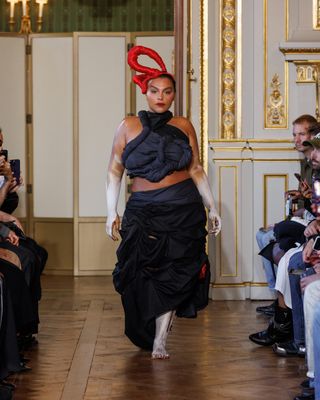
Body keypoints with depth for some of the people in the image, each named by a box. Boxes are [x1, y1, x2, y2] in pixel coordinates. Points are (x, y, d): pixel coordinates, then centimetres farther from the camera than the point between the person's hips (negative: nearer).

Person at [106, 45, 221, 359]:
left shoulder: (183, 126, 5)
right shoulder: (129, 126, 2)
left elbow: (196, 170, 10)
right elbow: (115, 170, 2)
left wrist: (212, 208, 6)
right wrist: (111, 212, -5)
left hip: (183, 209, 1)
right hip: (143, 212, 0)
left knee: (173, 276, -2)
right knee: (145, 274, 1)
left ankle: (159, 342, 3)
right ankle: (150, 337, 21)